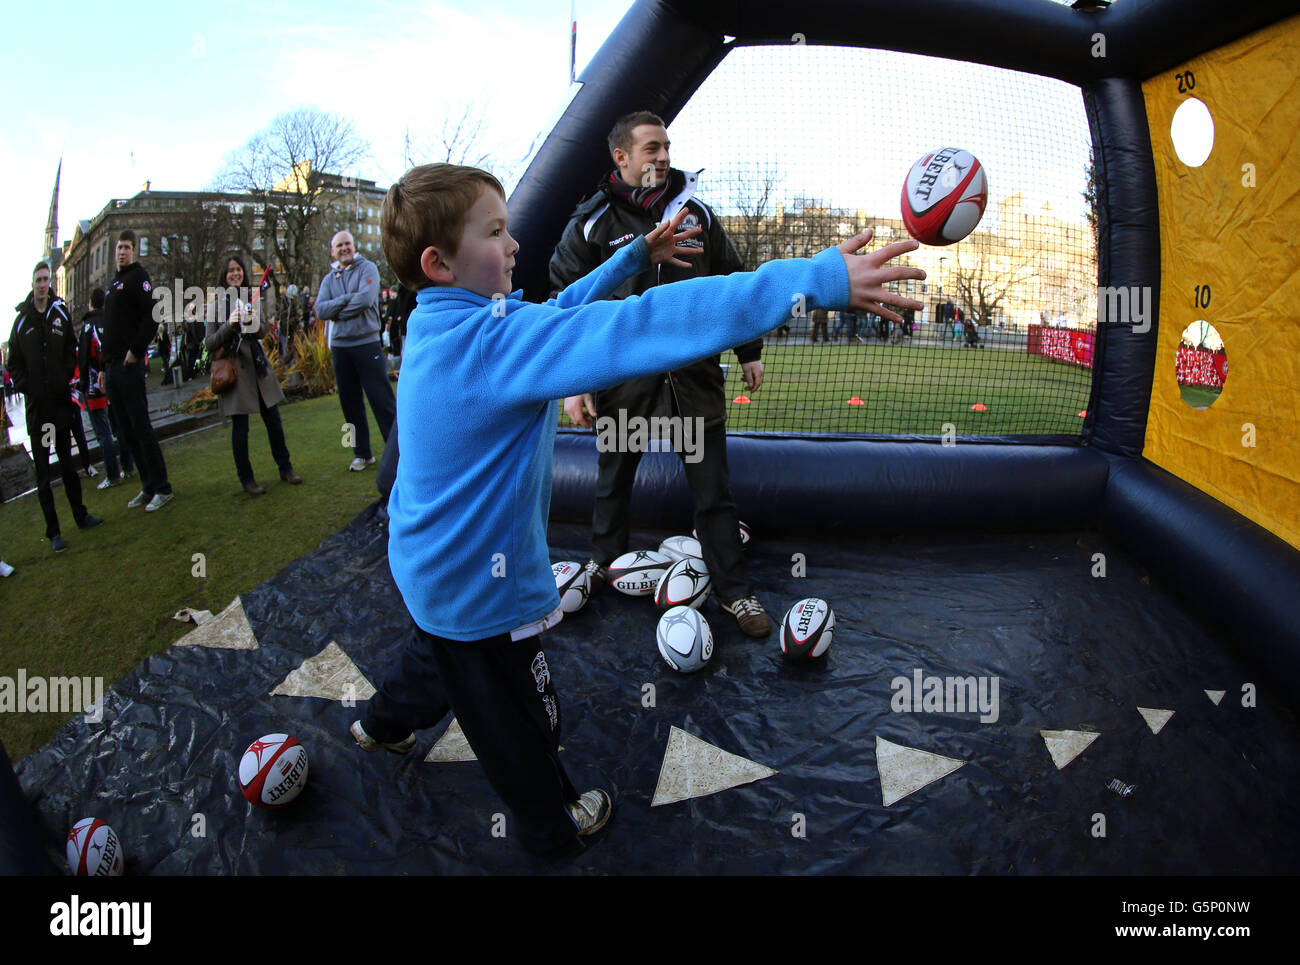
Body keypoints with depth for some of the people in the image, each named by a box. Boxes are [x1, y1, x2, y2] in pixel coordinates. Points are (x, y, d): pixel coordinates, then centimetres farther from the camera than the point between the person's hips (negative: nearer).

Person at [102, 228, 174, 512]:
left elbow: (152, 315, -16)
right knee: (127, 432, 9)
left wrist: (136, 350, -18)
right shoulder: (112, 283, 23)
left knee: (141, 427, -9)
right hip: (113, 366, 9)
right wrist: (105, 366, 20)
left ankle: (162, 489, -4)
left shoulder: (137, 276, -3)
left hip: (130, 364, -9)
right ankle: (148, 487, 14)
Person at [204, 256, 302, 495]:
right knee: (240, 428, 1)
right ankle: (246, 479, 12)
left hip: (258, 367, 3)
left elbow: (262, 333, 6)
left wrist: (252, 322, -16)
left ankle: (285, 468, 19)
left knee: (274, 421, 6)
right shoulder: (216, 303, -1)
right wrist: (229, 325, -19)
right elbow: (209, 343, -4)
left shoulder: (251, 298, 10)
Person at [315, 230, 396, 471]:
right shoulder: (329, 279, 12)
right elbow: (321, 309, -2)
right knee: (350, 403, 10)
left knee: (382, 400, -6)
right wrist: (348, 298, -13)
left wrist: (336, 310, -6)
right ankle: (362, 453, 20)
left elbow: (366, 299, -17)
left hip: (367, 343, -5)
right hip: (339, 347, 5)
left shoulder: (367, 268, -1)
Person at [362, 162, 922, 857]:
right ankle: (554, 827, 44)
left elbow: (556, 313, 9)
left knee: (440, 657, 38)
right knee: (520, 724, 17)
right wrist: (817, 280, -44)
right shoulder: (491, 338, -35)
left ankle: (382, 724, 67)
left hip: (429, 561, 9)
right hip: (477, 587, -9)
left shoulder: (439, 323, -4)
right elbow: (646, 330, -43)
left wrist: (634, 258, 6)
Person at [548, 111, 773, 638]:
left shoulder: (697, 212, 6)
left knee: (713, 490, 5)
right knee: (613, 481, 16)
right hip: (624, 379, -1)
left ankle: (734, 590, 17)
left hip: (694, 377, 1)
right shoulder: (592, 222, -3)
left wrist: (749, 350, 15)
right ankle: (605, 562, 40)